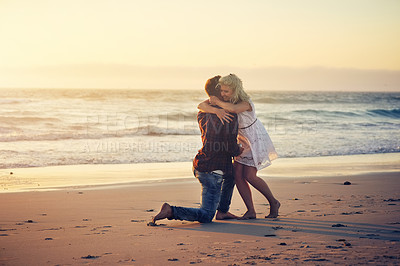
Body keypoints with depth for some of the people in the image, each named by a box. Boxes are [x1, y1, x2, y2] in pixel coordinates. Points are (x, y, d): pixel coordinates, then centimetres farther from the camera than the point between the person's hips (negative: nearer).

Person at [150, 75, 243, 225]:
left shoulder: (203, 114, 5)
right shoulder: (230, 116, -16)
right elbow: (232, 149, -18)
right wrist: (240, 150, 4)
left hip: (200, 166, 8)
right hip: (212, 171, -8)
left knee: (231, 174, 35)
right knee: (205, 216, -1)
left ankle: (222, 211, 36)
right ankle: (170, 211, -16)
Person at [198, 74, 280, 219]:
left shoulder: (246, 102, -30)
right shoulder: (221, 100, -12)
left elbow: (234, 109, -54)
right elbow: (201, 106, -25)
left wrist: (217, 102, -39)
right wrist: (216, 110, -43)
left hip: (256, 139, -7)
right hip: (242, 140, 7)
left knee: (249, 176, -9)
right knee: (237, 175, -4)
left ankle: (273, 202, 12)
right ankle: (251, 211, 3)